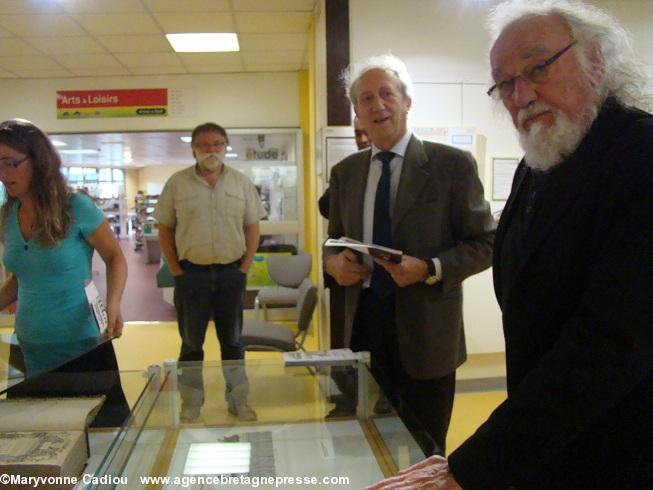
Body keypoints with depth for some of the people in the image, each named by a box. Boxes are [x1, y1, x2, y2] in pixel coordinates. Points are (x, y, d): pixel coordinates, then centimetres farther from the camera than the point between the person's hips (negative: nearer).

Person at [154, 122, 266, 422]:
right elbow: (165, 230, 2)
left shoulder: (242, 183, 4)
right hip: (191, 273, -1)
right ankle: (192, 402, 25)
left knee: (232, 340, 12)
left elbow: (252, 228, 7)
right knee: (191, 341, 10)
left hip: (231, 273, 1)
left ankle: (238, 400, 25)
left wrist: (244, 267, -1)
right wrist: (176, 271, -3)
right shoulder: (177, 183, 0)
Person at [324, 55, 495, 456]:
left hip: (424, 330, -3)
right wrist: (334, 260, -6)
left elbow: (486, 243, -4)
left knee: (424, 455, 12)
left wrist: (430, 270, -20)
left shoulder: (452, 164, -5)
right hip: (363, 322, 4)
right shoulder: (346, 172, 8)